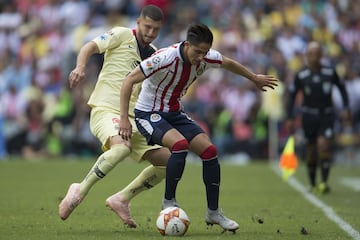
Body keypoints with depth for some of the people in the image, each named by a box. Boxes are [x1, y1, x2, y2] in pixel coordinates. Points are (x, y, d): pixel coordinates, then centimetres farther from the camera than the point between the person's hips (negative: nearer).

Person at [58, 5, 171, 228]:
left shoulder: (154, 54, 18)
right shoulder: (122, 35, 0)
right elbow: (90, 47, -11)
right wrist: (80, 67, -31)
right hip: (105, 109, -7)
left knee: (167, 161, -1)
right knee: (122, 147, -37)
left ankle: (121, 199, 8)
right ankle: (79, 192, -21)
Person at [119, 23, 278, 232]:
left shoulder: (207, 58, -11)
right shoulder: (166, 58, -29)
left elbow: (228, 63, 14)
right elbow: (129, 81, -25)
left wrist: (255, 78, 27)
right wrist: (124, 119, -27)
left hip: (175, 113, 7)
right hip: (149, 114, -6)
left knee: (210, 150, -7)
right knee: (180, 144, -32)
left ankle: (213, 212, 8)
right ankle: (169, 202, -14)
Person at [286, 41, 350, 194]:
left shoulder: (330, 72, -1)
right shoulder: (301, 76, -2)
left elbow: (342, 88, 13)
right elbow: (291, 95, 5)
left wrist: (346, 108, 4)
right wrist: (290, 118, -1)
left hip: (327, 115, -1)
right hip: (309, 116, 1)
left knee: (324, 145, -18)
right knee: (311, 152, 4)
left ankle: (324, 182, -17)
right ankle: (313, 184, 19)